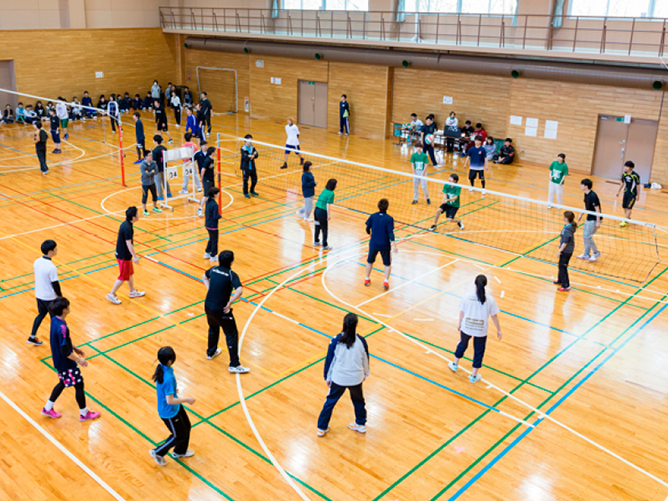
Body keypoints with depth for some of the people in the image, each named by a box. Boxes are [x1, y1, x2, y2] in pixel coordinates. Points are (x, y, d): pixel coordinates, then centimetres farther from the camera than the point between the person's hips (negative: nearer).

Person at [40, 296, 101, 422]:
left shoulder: (55, 320, -4)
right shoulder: (62, 328, -33)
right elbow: (65, 351, -27)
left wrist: (75, 348, 18)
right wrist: (79, 360, -16)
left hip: (58, 361, 9)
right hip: (66, 364, -9)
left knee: (63, 383, 27)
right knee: (79, 385, 7)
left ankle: (48, 408, 39)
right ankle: (84, 414, 23)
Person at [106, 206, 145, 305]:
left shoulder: (126, 224, 2)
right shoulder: (128, 228, -27)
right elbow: (128, 243, -27)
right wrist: (135, 256, -21)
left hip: (121, 252, 10)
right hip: (124, 256, -10)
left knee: (130, 273, 22)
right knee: (123, 277, 3)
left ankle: (133, 292, 36)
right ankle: (112, 294, 14)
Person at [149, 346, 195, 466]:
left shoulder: (161, 368, -12)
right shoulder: (168, 378, -39)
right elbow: (170, 400, -34)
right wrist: (186, 399, -22)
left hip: (175, 407, 8)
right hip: (169, 412, -8)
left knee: (186, 425, 25)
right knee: (180, 435, 14)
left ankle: (180, 452, 48)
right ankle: (157, 452, 34)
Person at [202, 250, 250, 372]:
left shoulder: (214, 269, 2)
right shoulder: (231, 275, -17)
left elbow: (204, 277, 25)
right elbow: (239, 291, -31)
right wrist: (229, 303, -21)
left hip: (208, 306, 7)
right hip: (221, 310, -7)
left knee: (213, 328, 32)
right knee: (232, 335, 6)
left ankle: (211, 352, 54)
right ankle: (234, 365, 8)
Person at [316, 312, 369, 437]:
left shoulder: (335, 341, -16)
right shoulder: (361, 341, -12)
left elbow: (329, 360, -7)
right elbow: (365, 360, 2)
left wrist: (327, 377, 8)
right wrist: (365, 374, 21)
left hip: (338, 378, -1)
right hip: (356, 378, 1)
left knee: (330, 401, 18)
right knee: (358, 400, 27)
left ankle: (322, 428, 28)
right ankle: (361, 424, 42)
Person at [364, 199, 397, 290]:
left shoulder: (372, 216, -6)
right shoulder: (389, 219, -13)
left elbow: (367, 229, 3)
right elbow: (390, 233, -21)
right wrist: (393, 244, -23)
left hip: (373, 244, 2)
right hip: (385, 245, -2)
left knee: (370, 261, 22)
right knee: (387, 264, 14)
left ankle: (367, 279, 32)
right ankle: (386, 281, 3)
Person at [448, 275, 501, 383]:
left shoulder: (467, 297, -12)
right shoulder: (490, 300, -13)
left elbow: (461, 313, -2)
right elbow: (494, 316, -5)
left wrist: (460, 325, 16)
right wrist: (498, 330, 8)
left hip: (466, 328, 2)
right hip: (481, 331, -1)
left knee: (462, 345, 27)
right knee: (478, 352, 17)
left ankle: (455, 364, 48)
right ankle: (473, 376, 27)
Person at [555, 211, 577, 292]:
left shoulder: (567, 229, -27)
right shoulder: (570, 226, 2)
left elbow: (565, 242, -24)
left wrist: (560, 250, -17)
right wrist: (561, 244, 25)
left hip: (566, 251, -10)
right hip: (568, 250, 10)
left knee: (562, 267, -2)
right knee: (561, 265, 24)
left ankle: (566, 286, 3)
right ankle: (560, 280, 41)